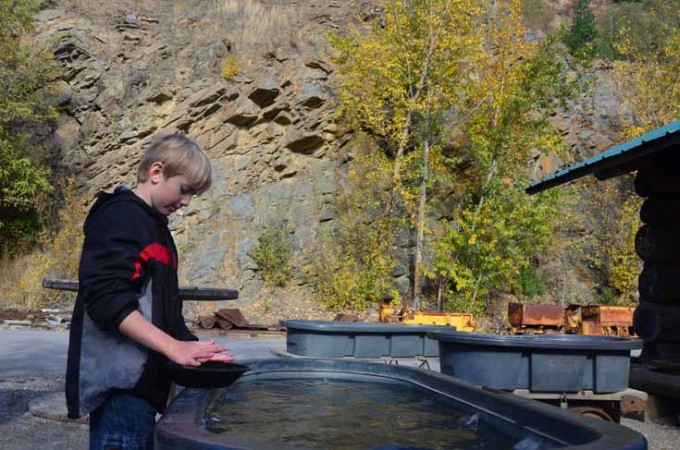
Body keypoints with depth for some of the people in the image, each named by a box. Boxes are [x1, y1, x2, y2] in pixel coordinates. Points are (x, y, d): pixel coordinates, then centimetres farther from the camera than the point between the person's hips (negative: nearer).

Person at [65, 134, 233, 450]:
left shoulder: (156, 227, 19)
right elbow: (106, 299, -22)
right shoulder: (119, 217, -10)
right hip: (120, 382, -10)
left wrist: (191, 348, 7)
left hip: (143, 379, 10)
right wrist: (173, 347, -25)